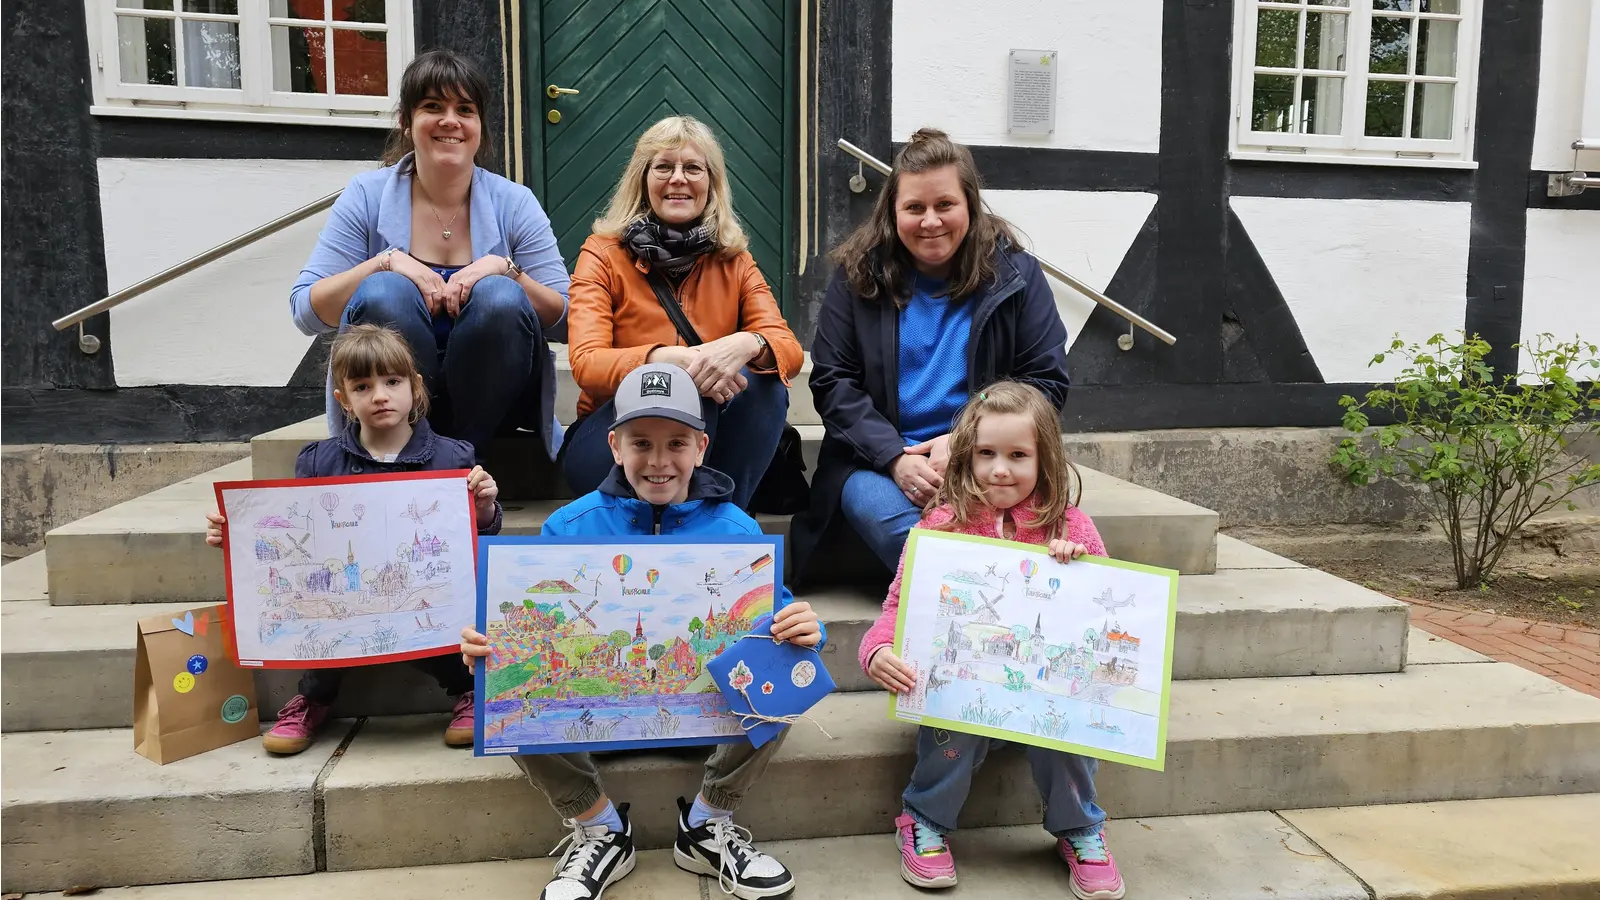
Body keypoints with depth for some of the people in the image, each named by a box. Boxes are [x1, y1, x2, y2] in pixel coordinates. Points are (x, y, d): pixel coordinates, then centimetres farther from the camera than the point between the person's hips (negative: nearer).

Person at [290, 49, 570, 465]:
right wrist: (386, 262, -17)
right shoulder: (367, 196, 2)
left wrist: (504, 268, -18)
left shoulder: (514, 203, 3)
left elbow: (568, 322, -2)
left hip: (489, 399, 1)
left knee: (501, 298, -26)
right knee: (384, 291, -26)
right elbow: (306, 312, -3)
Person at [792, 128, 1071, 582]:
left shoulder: (1014, 274, 6)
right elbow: (831, 381, 2)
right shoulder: (860, 274, 6)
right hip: (878, 459, 1)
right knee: (886, 514, -34)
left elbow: (1047, 382, 4)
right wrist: (895, 458, -14)